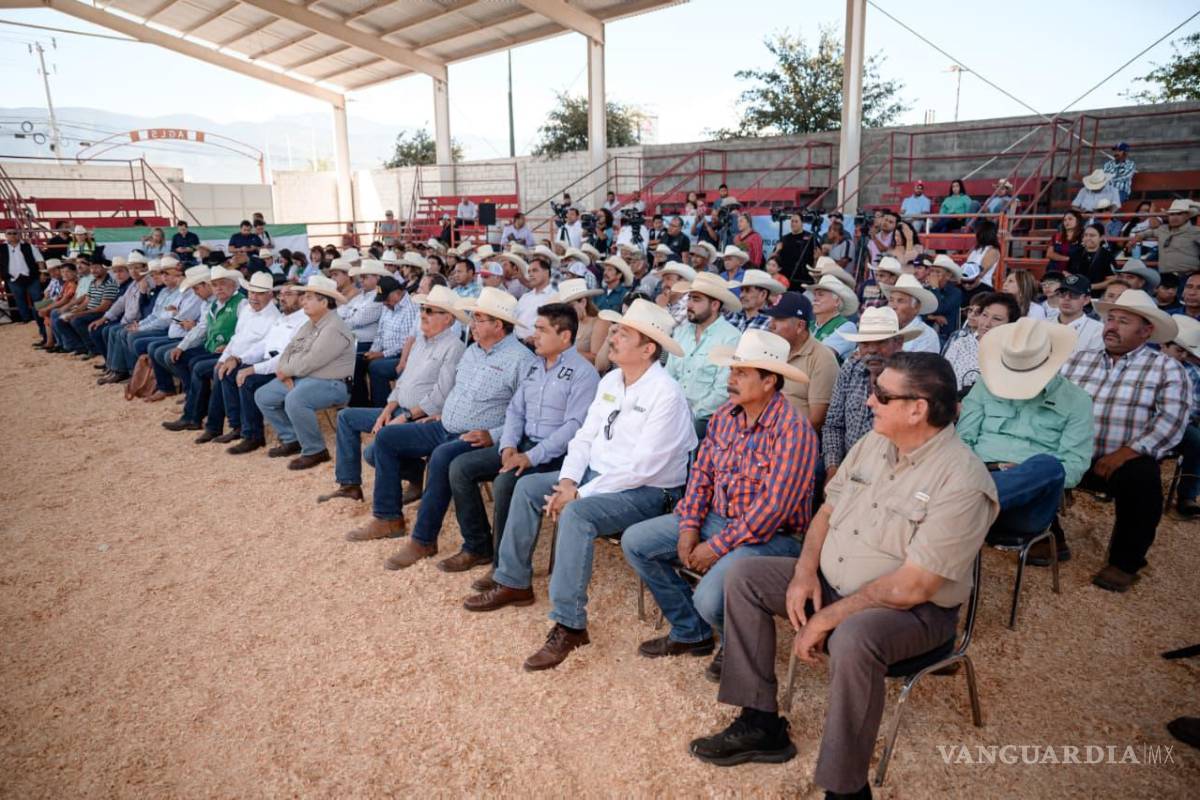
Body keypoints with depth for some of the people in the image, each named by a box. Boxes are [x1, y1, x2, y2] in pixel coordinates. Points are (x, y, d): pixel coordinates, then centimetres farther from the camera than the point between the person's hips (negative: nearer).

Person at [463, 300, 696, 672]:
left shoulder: (665, 394, -22)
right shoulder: (610, 380, 5)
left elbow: (641, 468, -25)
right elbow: (585, 436, 9)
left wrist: (579, 494, -22)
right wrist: (568, 481, -9)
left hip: (648, 490, -9)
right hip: (598, 474, 9)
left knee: (576, 514, -33)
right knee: (528, 486, 4)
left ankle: (569, 625, -24)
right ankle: (513, 583, 16)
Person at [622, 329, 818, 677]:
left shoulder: (793, 431, -21)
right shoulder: (725, 415, 3)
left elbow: (773, 508, -24)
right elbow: (702, 471, 8)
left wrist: (717, 547, -20)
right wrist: (689, 527, -5)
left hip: (771, 536, -8)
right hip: (715, 518, 8)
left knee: (709, 599, -30)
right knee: (635, 541, 1)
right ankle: (690, 633, 15)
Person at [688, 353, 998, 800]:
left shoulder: (962, 482, -24)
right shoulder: (874, 443, 0)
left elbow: (912, 587, -27)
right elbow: (828, 510, 9)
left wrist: (825, 620, -22)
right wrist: (805, 571, -8)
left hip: (913, 610, -8)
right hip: (832, 580, 8)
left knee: (853, 640, -38)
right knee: (745, 576, 0)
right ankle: (761, 724, 6)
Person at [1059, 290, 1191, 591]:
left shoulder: (1166, 368, 4)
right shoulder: (1079, 360, 14)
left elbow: (1172, 420, -9)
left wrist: (1126, 453, -21)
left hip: (1129, 461, -3)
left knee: (1142, 477, -35)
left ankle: (1124, 562, -10)